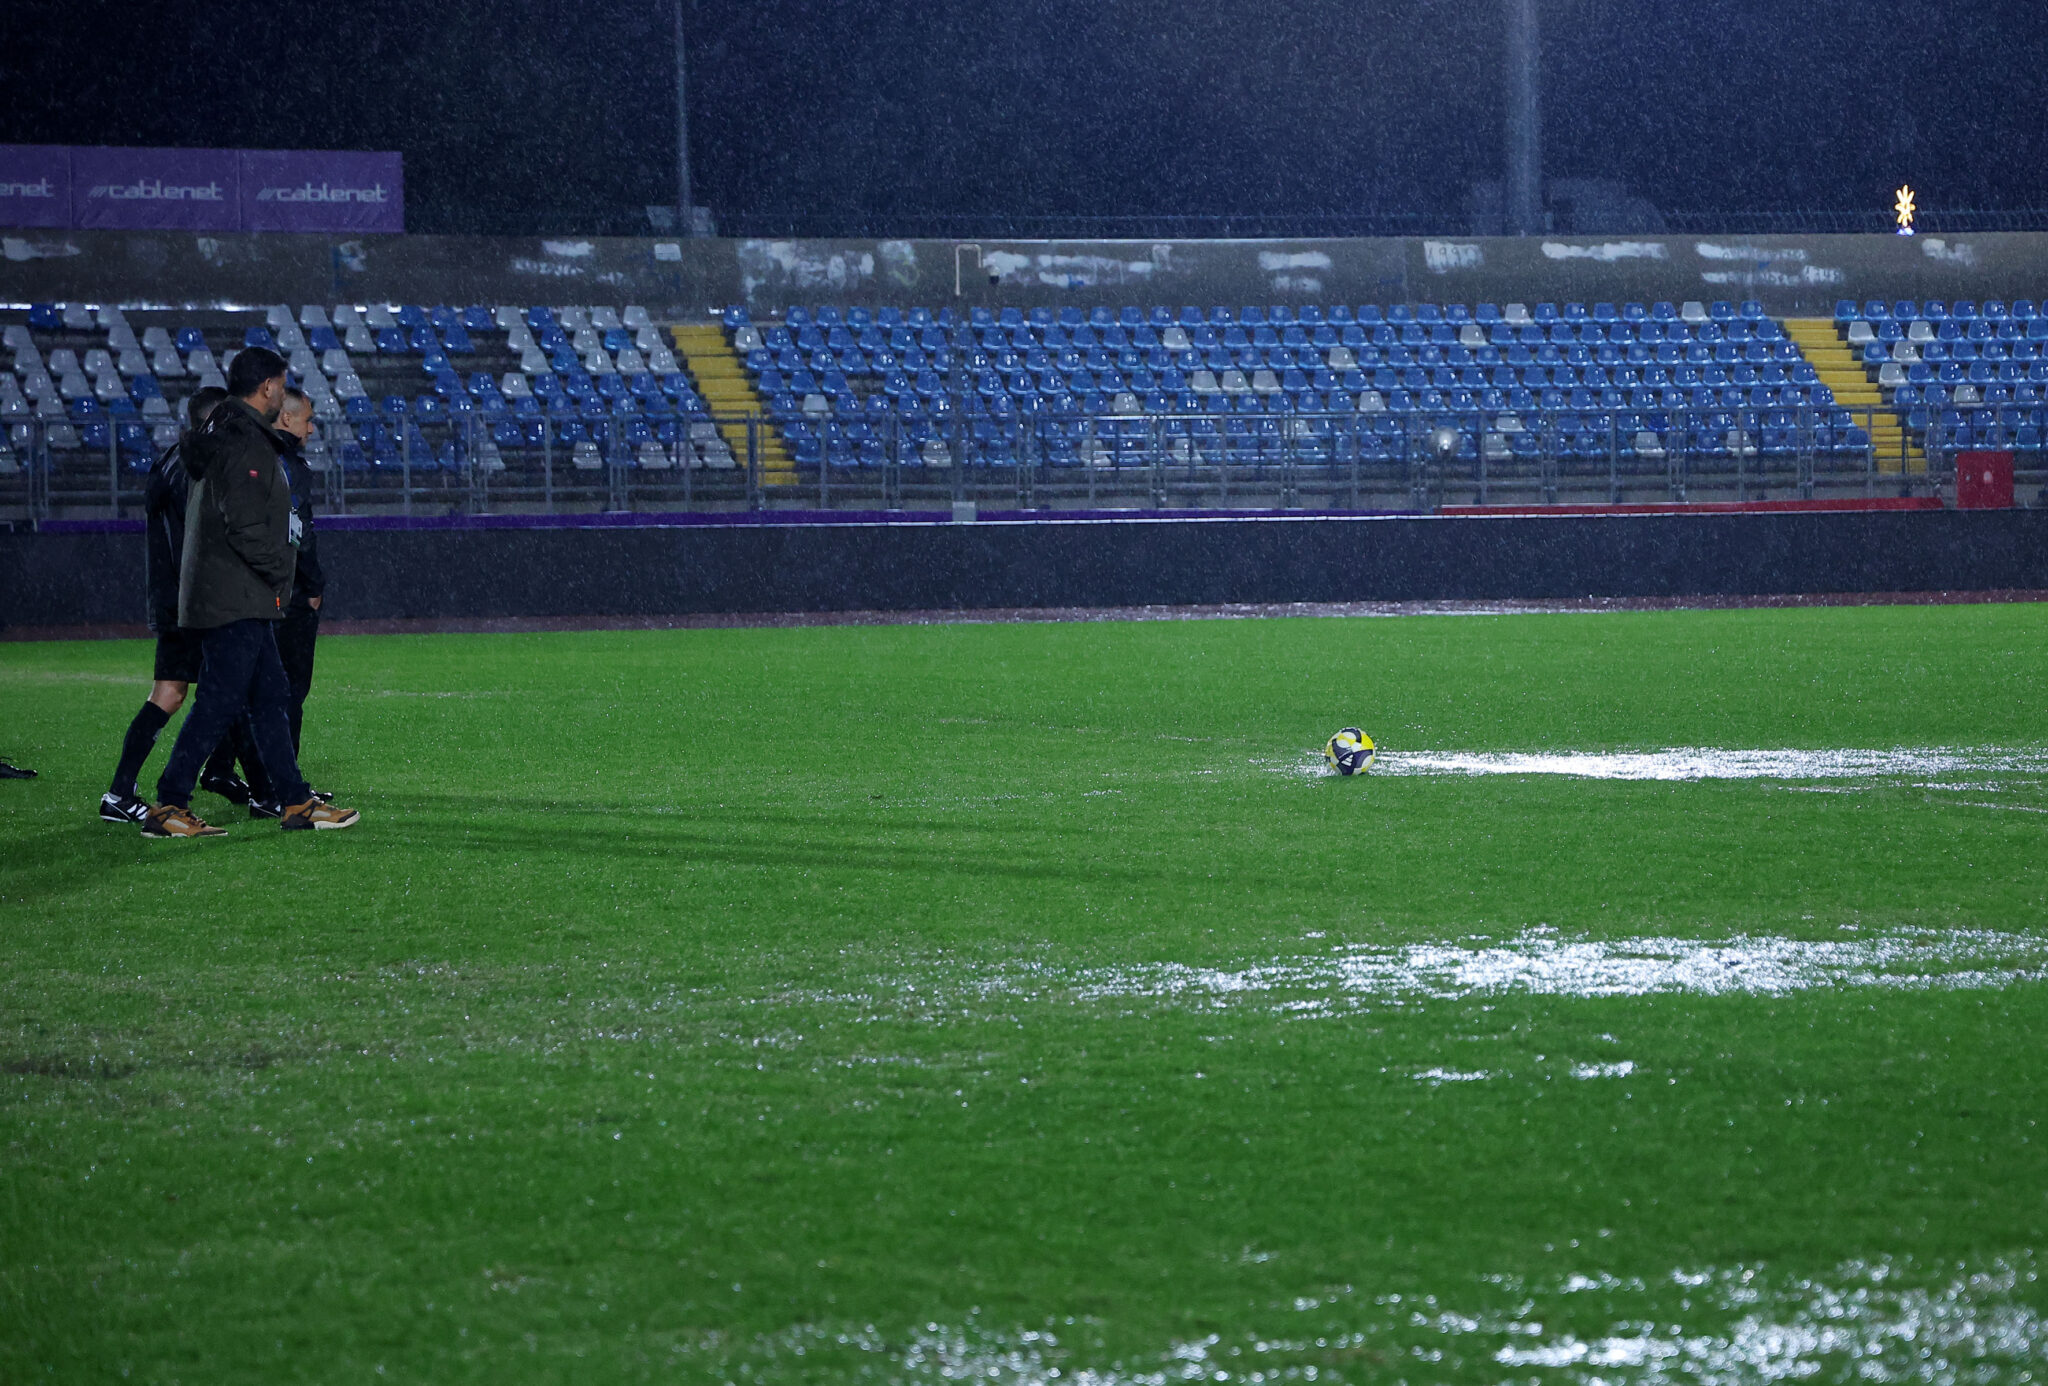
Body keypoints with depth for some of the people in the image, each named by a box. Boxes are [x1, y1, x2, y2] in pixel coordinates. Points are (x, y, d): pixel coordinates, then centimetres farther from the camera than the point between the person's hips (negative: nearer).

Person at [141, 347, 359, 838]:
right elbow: (244, 524, -23)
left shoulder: (222, 436, 18)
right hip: (235, 599, -11)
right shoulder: (243, 443, -15)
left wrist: (276, 574, 18)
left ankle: (296, 802, 17)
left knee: (271, 697, 13)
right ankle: (168, 807, -8)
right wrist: (280, 571, -11)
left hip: (242, 601, 11)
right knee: (219, 702, -9)